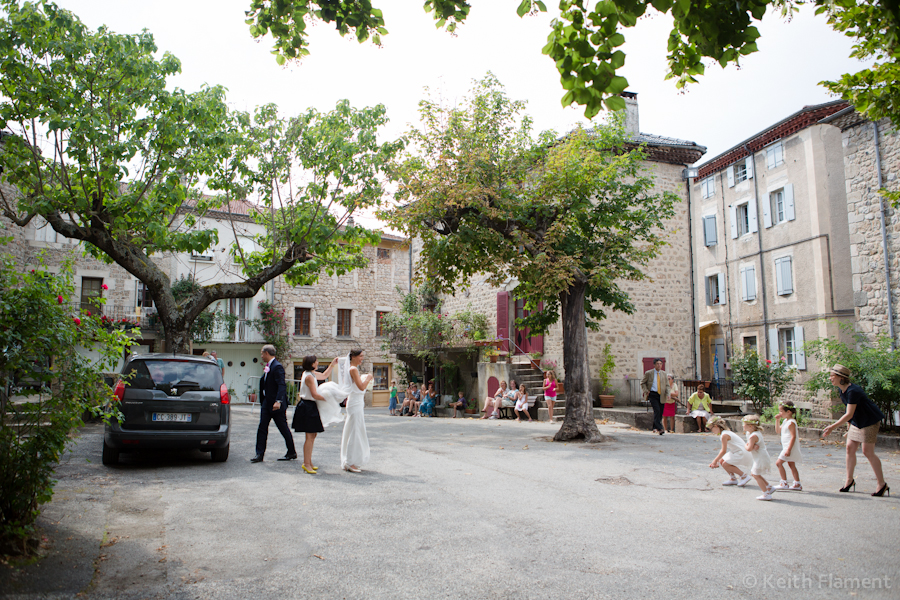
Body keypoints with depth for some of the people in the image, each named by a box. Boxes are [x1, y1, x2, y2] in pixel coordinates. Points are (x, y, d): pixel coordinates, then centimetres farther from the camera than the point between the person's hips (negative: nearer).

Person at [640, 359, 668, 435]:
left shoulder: (664, 373, 12)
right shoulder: (648, 373, 1)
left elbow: (667, 385, 15)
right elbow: (642, 383, 8)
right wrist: (646, 391, -7)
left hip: (661, 395, 4)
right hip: (652, 394, -4)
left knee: (660, 412, 6)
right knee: (657, 410, -19)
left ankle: (655, 428, 21)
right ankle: (659, 428, -22)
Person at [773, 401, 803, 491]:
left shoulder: (791, 422, -18)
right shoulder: (785, 421, 12)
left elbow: (793, 436, -23)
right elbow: (778, 431, 22)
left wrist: (789, 449, -26)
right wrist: (777, 420, 10)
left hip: (791, 446, -10)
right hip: (786, 446, 10)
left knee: (778, 463, -10)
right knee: (791, 465, 14)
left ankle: (784, 483, -5)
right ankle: (797, 484, 19)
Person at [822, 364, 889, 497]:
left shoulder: (852, 391, -29)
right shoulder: (842, 390, 0)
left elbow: (849, 414, -31)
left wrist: (833, 427, -33)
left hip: (869, 421, -9)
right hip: (857, 422, 9)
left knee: (867, 452, -6)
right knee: (850, 448, 5)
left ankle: (882, 484, 6)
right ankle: (849, 480, 15)